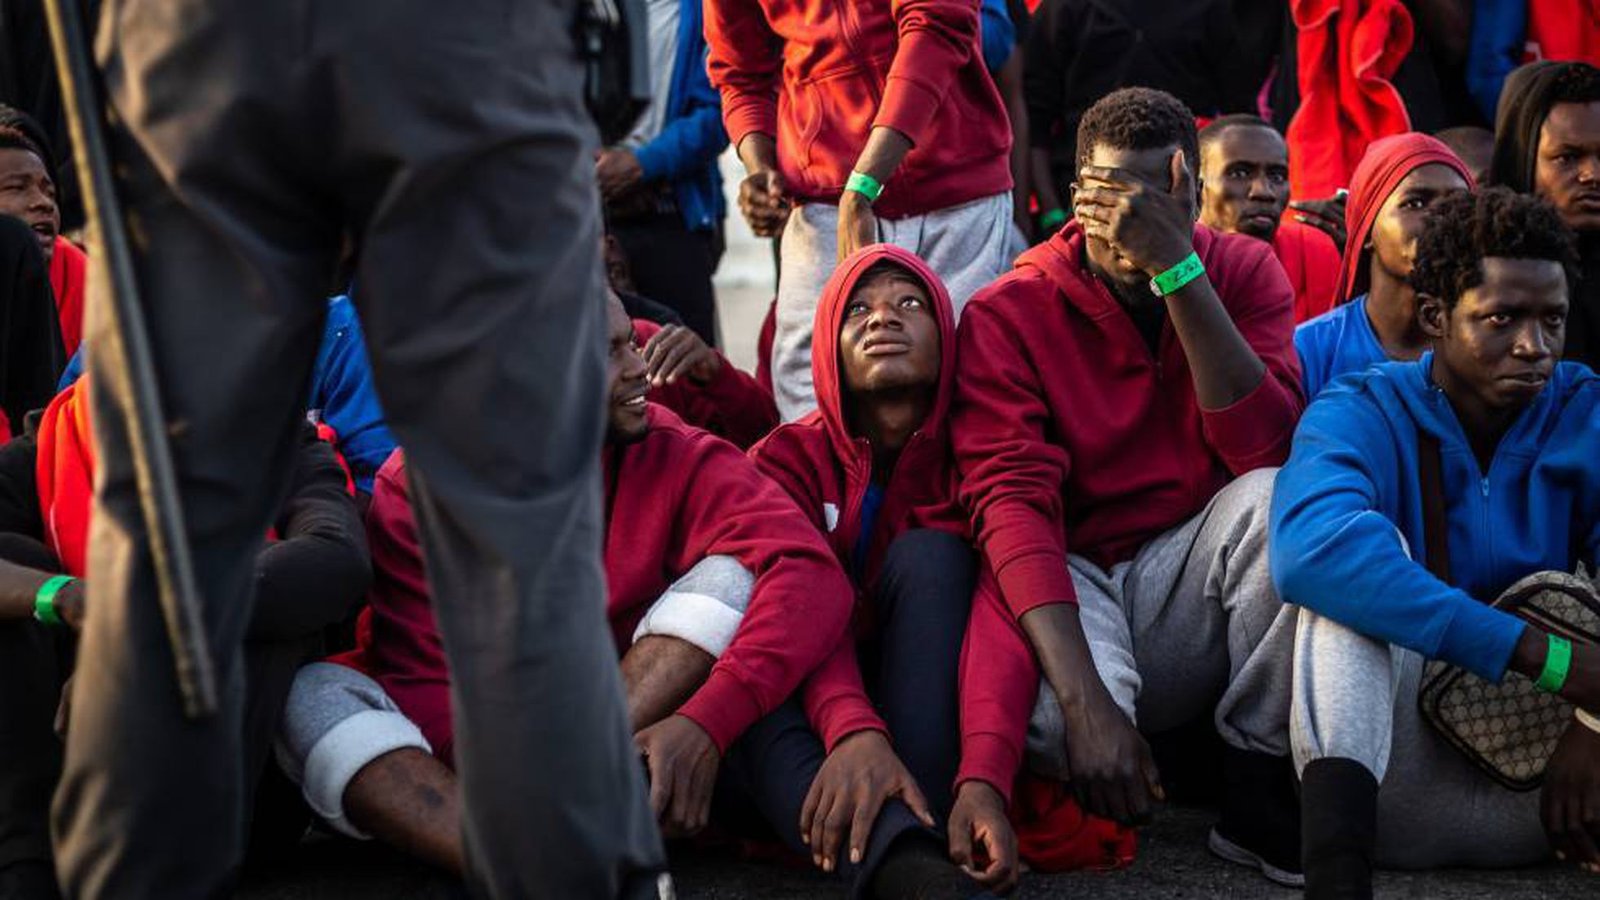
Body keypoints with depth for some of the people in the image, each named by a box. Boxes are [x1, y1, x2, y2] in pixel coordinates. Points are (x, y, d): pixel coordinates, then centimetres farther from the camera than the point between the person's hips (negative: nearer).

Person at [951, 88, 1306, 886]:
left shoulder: (1243, 271, -1)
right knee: (1056, 720, -37)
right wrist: (1087, 702, -35)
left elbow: (1263, 449, -18)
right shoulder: (1007, 313, -9)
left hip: (1188, 581, 3)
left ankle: (1260, 791, -15)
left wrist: (1176, 266, -27)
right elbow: (1013, 502, -22)